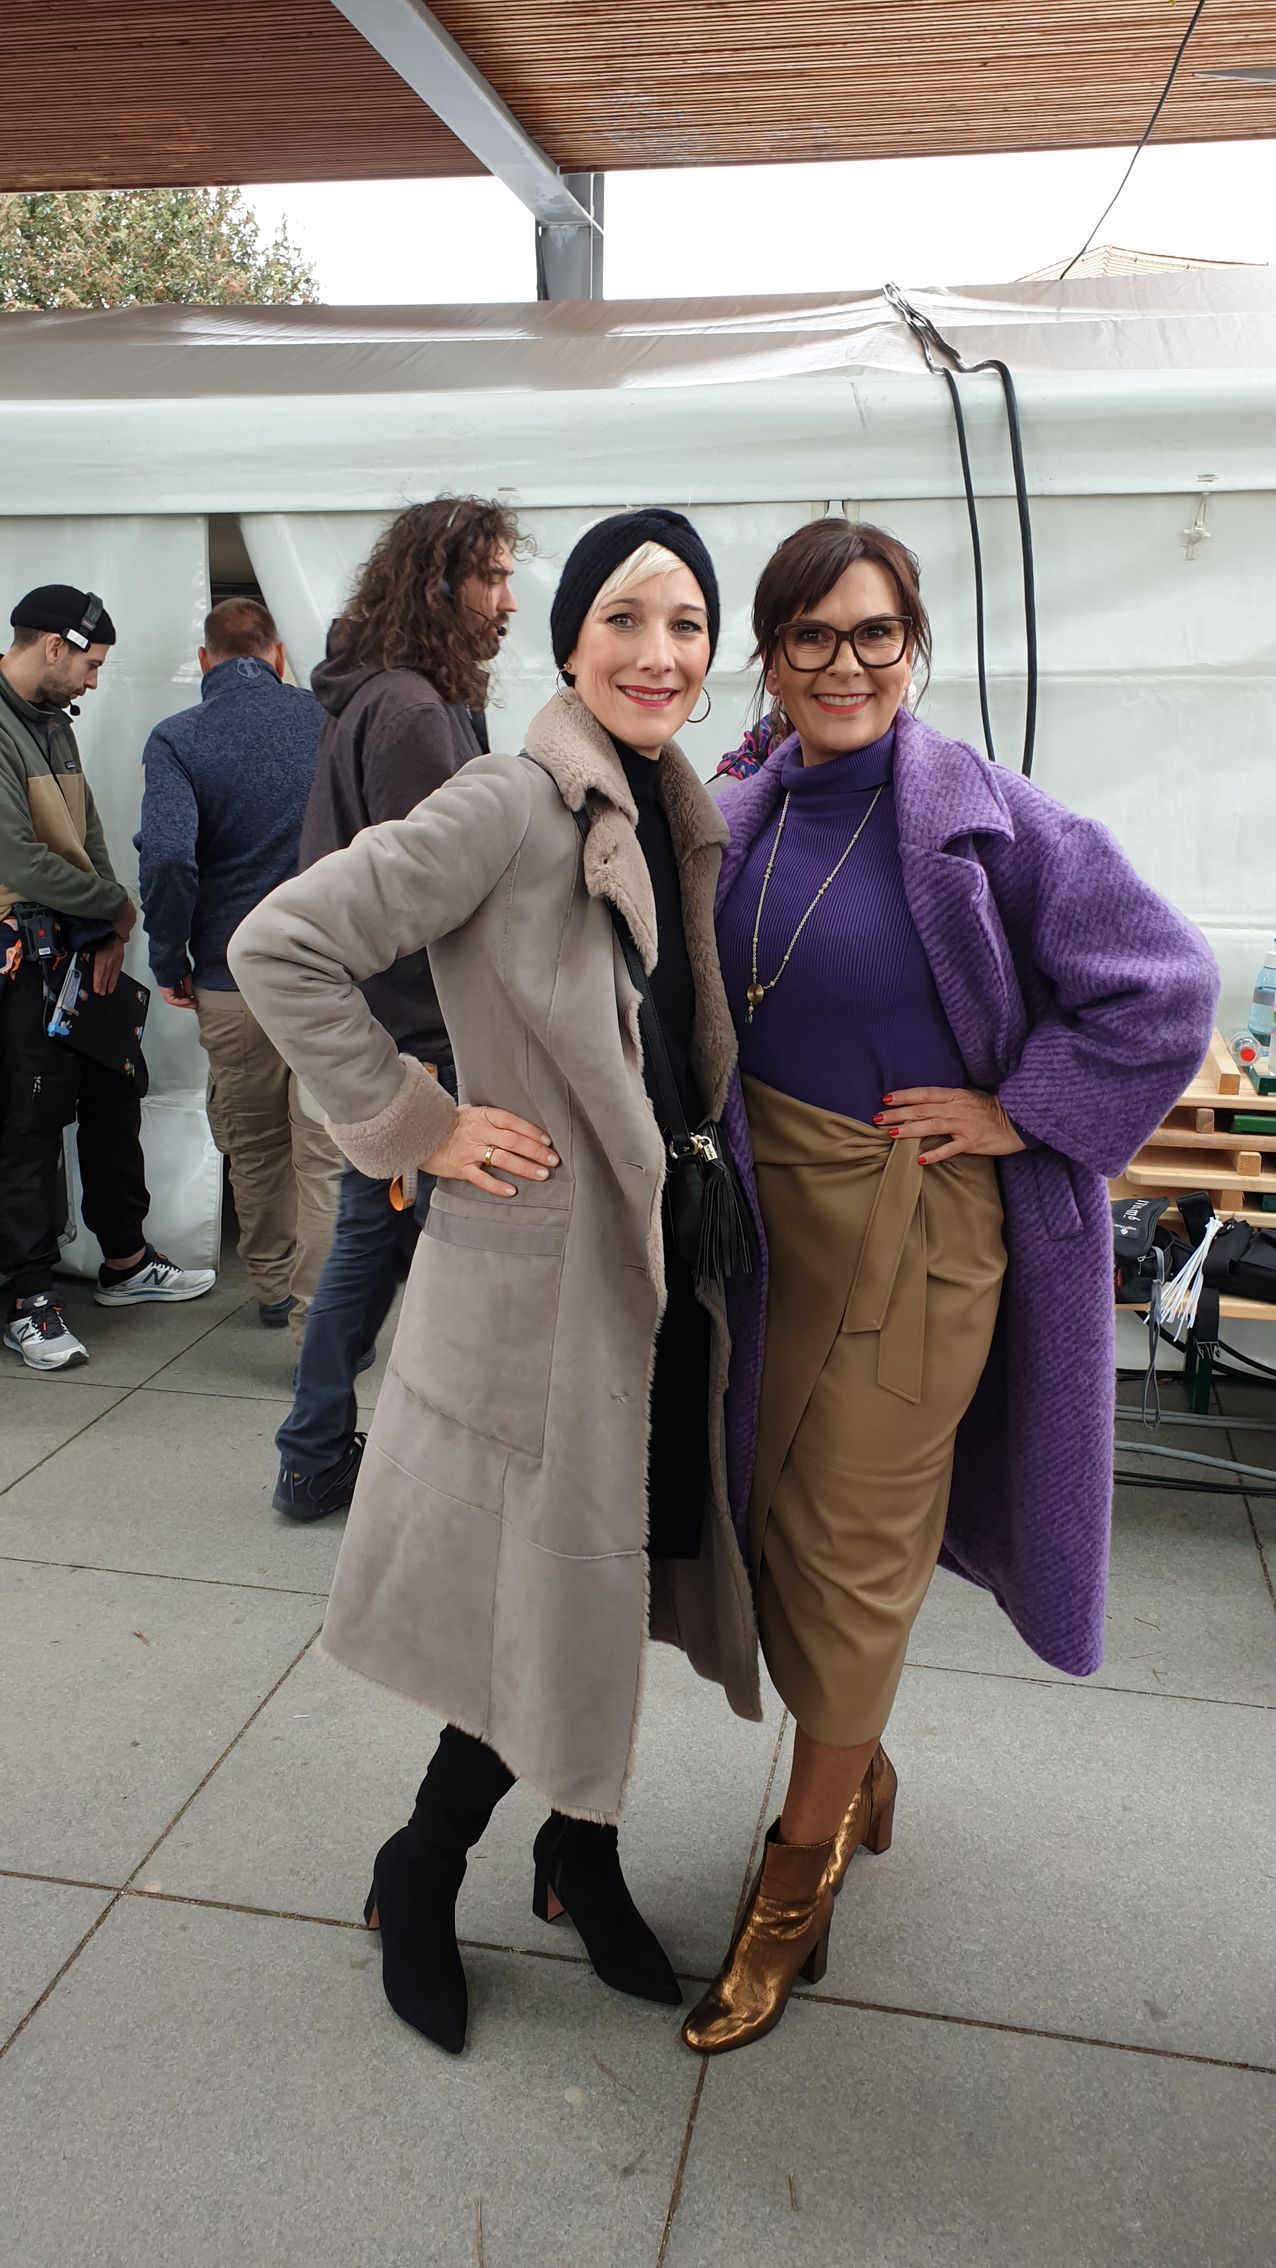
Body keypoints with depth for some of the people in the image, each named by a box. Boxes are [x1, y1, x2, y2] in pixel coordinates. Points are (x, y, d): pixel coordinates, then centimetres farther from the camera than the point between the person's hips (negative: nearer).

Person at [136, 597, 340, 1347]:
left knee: (253, 1146, 19)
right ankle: (322, 1323, 2)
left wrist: (170, 961, -4)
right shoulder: (327, 716, 1)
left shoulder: (177, 739, -4)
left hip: (232, 981, 0)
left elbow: (167, 857, -18)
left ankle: (274, 1286, 35)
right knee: (326, 1153, 2)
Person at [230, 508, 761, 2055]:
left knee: (608, 1591, 18)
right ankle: (417, 1875, 32)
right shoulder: (511, 805, -16)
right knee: (550, 1605, 5)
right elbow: (281, 948, -19)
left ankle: (583, 1859, 41)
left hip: (659, 1265, 7)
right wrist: (415, 1125, -16)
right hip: (541, 1273, -7)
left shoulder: (683, 820, 8)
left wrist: (719, 1206, 12)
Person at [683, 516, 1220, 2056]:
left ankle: (797, 1885, 23)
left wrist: (1017, 1111, -12)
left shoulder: (988, 820, -13)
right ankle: (855, 1773, 43)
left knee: (850, 1552, 4)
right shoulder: (739, 823, 3)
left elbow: (1164, 990, -11)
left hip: (905, 1226, -5)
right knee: (773, 1515, 15)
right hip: (755, 1214, 6)